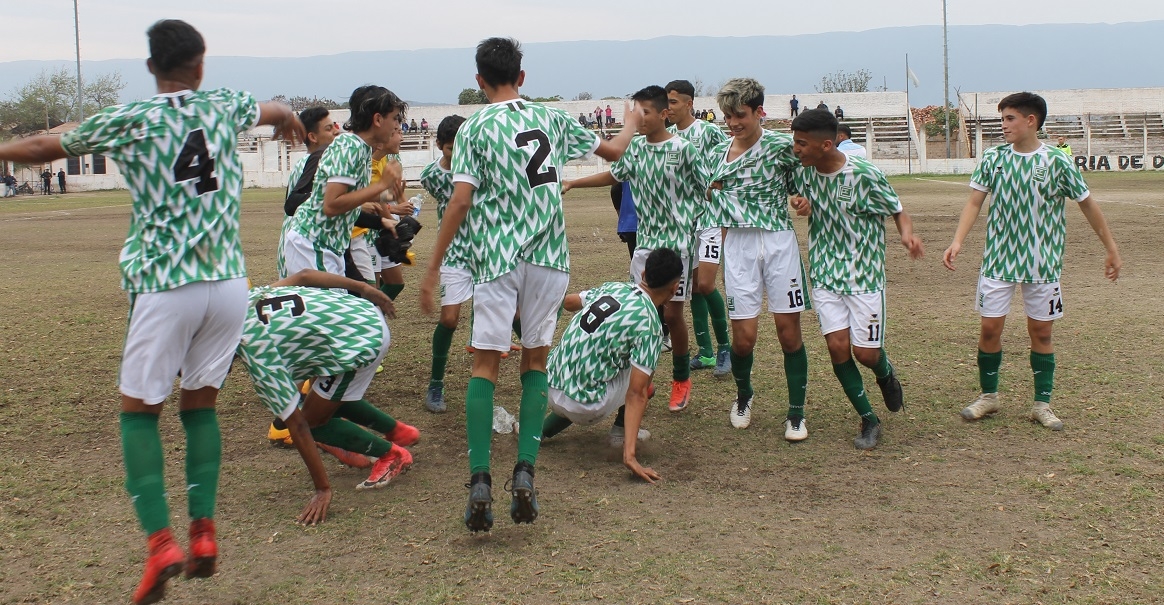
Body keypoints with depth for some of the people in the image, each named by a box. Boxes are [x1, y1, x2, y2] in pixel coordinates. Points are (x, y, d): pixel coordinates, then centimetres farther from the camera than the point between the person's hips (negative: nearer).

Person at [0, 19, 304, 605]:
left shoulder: (130, 119, -3)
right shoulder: (225, 106, 7)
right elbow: (278, 110, 31)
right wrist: (288, 120, 54)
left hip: (164, 286, -3)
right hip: (227, 282, 4)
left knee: (139, 410, 9)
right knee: (200, 402, 17)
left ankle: (160, 540, -4)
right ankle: (204, 531, 10)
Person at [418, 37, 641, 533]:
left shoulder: (474, 128, -1)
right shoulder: (552, 118, 9)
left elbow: (460, 201, -9)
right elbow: (612, 150, 22)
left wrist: (433, 268, -4)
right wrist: (631, 125, 45)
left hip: (496, 257, -2)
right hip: (549, 255, 3)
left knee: (485, 365, 2)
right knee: (535, 361, 12)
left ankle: (480, 481, -9)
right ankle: (524, 473, -1)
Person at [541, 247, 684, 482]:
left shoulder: (613, 287, 5)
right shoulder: (648, 323, -12)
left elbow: (568, 302, 26)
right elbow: (636, 394, -19)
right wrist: (630, 456, -21)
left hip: (551, 387, 6)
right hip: (582, 407, -6)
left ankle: (545, 428, 22)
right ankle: (621, 429, 16)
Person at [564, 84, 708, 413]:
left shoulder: (684, 149, -10)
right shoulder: (634, 148, 5)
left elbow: (708, 190, -6)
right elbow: (613, 175, 20)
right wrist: (571, 183, 16)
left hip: (677, 242, -5)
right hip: (645, 241, 5)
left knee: (672, 313, 0)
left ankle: (681, 380, 19)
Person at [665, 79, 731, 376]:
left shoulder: (709, 132, -9)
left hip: (710, 218, -5)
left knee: (705, 285, -12)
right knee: (694, 287, 7)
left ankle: (724, 346, 6)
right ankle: (705, 352, 15)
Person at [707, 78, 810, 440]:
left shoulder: (781, 146, -3)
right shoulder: (718, 153, 9)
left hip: (779, 243, -2)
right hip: (737, 246, 2)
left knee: (788, 330, 0)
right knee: (744, 336, -2)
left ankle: (796, 414, 11)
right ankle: (743, 398, 26)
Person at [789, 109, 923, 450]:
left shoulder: (865, 175, -17)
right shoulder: (805, 173, -3)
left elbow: (897, 210, -6)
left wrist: (907, 233, -28)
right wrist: (801, 205, -8)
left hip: (864, 274, -4)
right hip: (825, 273, 4)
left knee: (866, 352, -3)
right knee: (837, 346, -7)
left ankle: (886, 373, 36)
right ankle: (869, 420, 9)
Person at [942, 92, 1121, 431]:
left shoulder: (1057, 162, -8)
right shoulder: (993, 158, -2)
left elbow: (1087, 205, 1)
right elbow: (975, 202, -2)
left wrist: (1111, 249, 6)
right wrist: (957, 241, -17)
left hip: (1042, 263, -1)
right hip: (998, 260, 2)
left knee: (1041, 332, 6)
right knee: (990, 328, 4)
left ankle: (1042, 404, 18)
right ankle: (989, 396, 23)